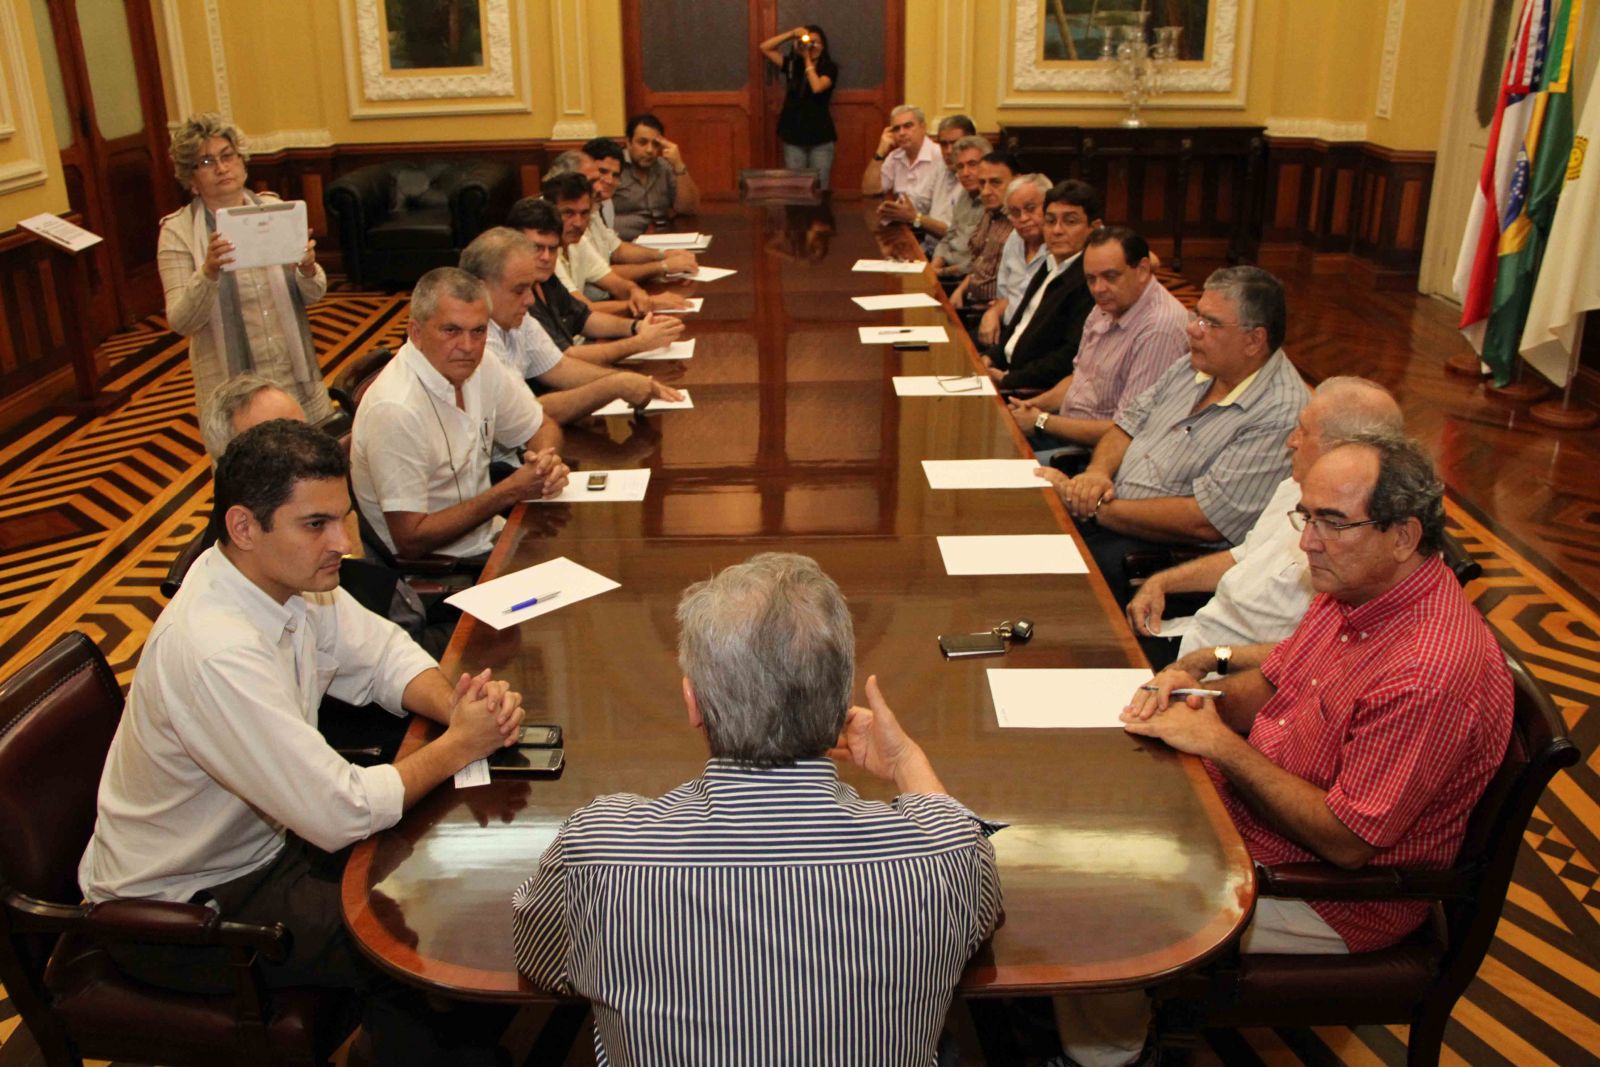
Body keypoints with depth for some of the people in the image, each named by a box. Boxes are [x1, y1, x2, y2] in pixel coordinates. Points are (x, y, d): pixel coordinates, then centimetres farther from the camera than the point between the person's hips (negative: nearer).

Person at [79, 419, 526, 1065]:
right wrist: (459, 745, -21)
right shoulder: (214, 653, -36)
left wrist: (455, 704, -18)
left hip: (260, 838, 8)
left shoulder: (285, 575, -10)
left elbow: (382, 655, 3)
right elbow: (343, 814, -34)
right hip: (177, 912, -8)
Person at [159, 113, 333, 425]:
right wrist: (208, 273, -29)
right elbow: (181, 322, -13)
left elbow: (313, 295, 4)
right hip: (232, 387, -2)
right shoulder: (177, 232, -5)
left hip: (295, 375, 3)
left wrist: (308, 269, -18)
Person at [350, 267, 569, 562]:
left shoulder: (480, 367, -2)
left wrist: (547, 461, -11)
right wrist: (511, 491, -20)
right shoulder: (395, 410, -24)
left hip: (487, 537, 7)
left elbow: (543, 428, 14)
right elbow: (411, 539, -23)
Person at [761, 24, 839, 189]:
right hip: (793, 136, 3)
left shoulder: (829, 67, -1)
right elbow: (764, 48, 3)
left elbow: (817, 87, -19)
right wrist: (791, 34, -6)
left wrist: (808, 60, -8)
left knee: (819, 188, 0)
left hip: (821, 138, -3)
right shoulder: (792, 65, 8)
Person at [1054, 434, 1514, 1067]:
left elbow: (1347, 841, -29)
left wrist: (1221, 743, -24)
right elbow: (1269, 687, 12)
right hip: (1248, 813, 9)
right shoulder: (1352, 590, -2)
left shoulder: (1430, 672, -32)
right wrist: (1198, 692, -11)